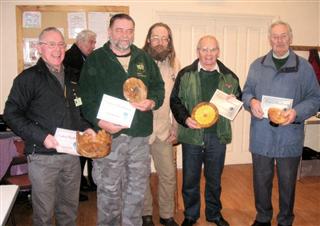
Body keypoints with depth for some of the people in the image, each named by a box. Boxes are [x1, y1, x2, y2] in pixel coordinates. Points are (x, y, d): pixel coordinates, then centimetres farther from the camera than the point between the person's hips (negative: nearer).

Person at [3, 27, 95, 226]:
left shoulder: (72, 76, 12)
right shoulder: (28, 78, -7)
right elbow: (11, 114, -10)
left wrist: (86, 127, 3)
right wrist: (41, 136, -20)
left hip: (72, 153, 5)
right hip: (43, 157, -5)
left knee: (70, 208, 17)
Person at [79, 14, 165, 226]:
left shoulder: (145, 59, 11)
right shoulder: (95, 60, 0)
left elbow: (159, 87, 14)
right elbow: (86, 98, -5)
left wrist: (152, 102, -8)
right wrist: (99, 121, -19)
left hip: (140, 135, 4)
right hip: (109, 134, -3)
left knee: (137, 188, 14)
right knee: (109, 189, 6)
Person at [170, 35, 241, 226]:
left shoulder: (229, 76, 4)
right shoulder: (185, 74, -1)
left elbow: (240, 99, 13)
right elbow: (175, 100, -1)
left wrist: (234, 101, -10)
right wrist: (185, 118, -16)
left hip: (218, 136, 2)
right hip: (192, 135, -1)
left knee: (215, 179, 16)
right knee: (190, 179, 10)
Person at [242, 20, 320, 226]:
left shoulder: (303, 67, 1)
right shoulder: (257, 65, 8)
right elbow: (246, 92, 12)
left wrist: (297, 112, -17)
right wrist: (251, 101, -11)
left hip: (289, 137, -1)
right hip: (261, 136, 2)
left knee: (287, 182, 11)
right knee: (261, 180, 13)